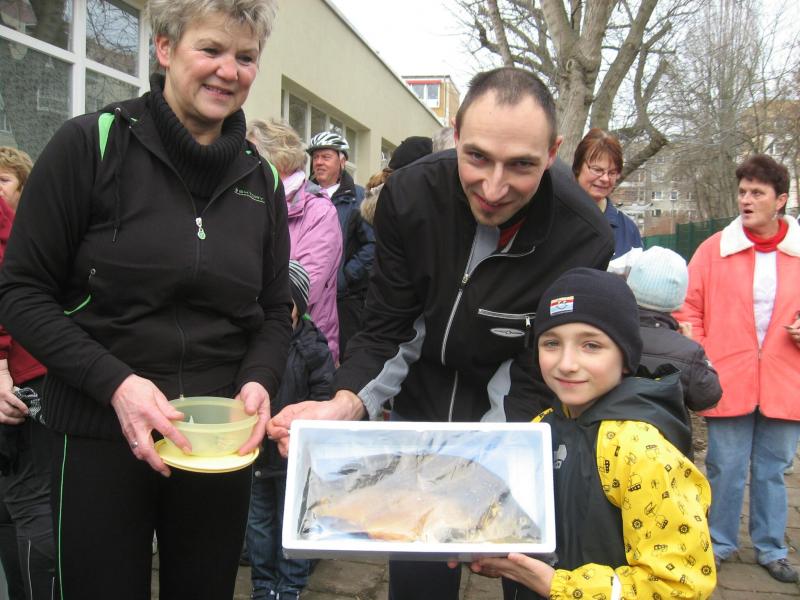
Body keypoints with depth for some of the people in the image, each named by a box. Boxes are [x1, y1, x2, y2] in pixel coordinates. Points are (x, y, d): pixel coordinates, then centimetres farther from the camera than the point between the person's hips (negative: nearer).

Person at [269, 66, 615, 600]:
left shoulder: (584, 240, -26)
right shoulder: (410, 194, -20)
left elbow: (536, 382, -19)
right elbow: (386, 329, -11)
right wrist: (348, 403, -30)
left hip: (508, 414, -1)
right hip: (424, 399, 2)